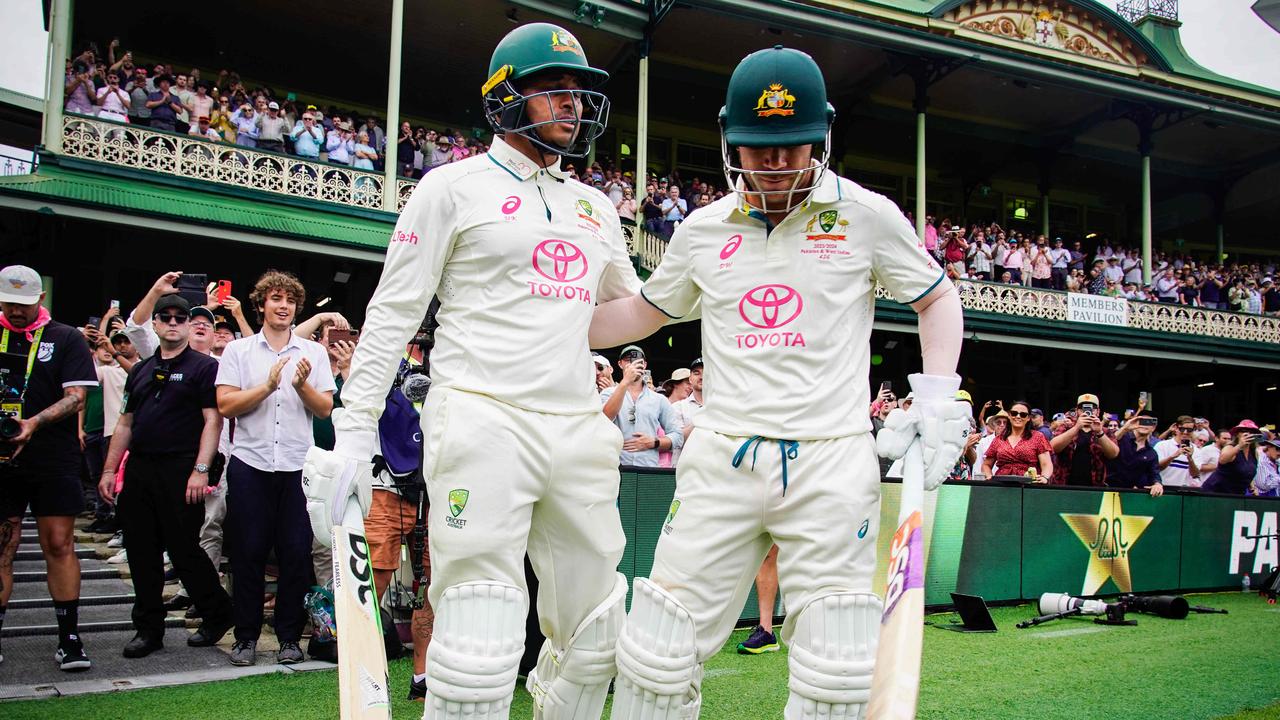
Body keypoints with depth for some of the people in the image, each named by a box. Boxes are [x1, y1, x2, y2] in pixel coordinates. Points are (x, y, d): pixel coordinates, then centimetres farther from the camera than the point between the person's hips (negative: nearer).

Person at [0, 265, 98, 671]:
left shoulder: (66, 338, 5)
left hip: (54, 459, -2)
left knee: (59, 545, 0)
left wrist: (35, 422, -19)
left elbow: (76, 395, -3)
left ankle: (70, 638, 5)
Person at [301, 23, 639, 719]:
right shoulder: (455, 186, 4)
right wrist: (351, 437, -6)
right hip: (482, 421, -6)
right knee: (479, 651, -10)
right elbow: (392, 315, 0)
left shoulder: (596, 207, 20)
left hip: (578, 430, 6)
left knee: (593, 640, 9)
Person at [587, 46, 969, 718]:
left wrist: (938, 402, 1)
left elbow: (937, 299, 13)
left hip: (831, 463, -2)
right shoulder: (703, 229, 9)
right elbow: (644, 312, 23)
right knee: (657, 655, 1)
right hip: (723, 458, 2)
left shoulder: (867, 215, 2)